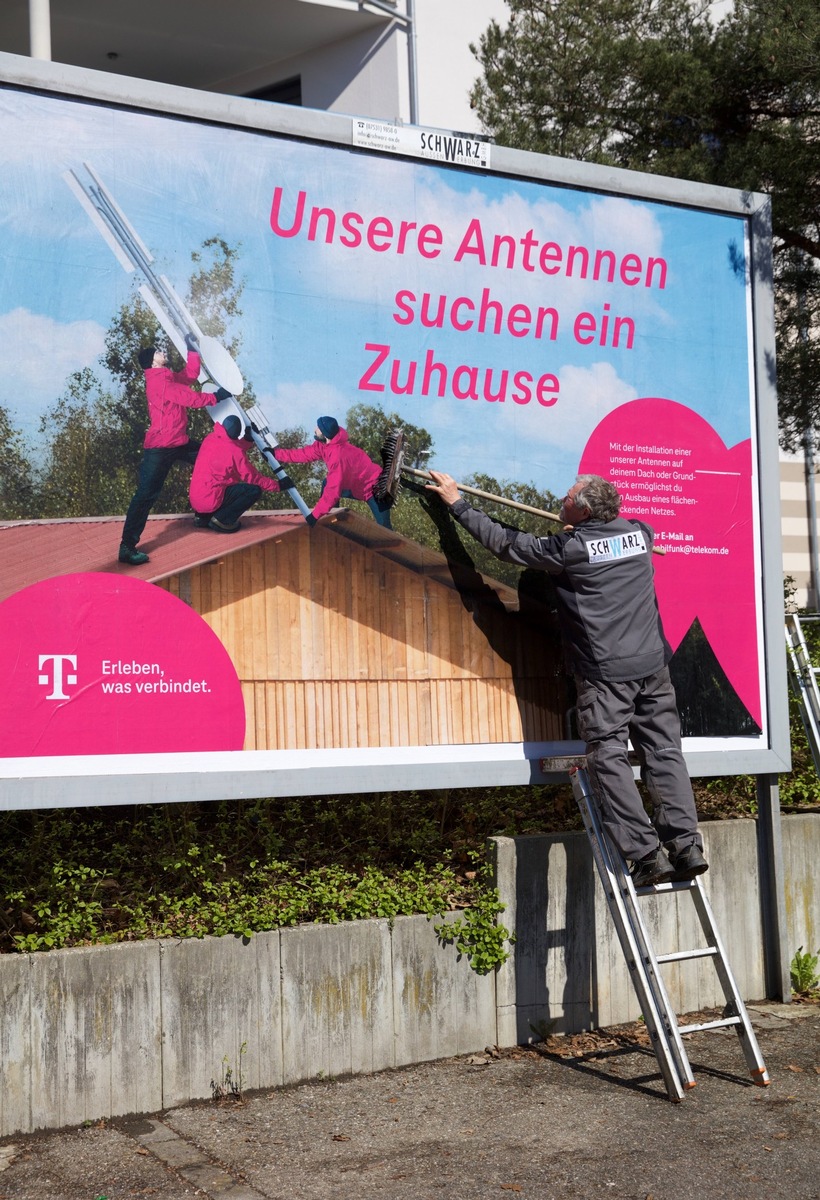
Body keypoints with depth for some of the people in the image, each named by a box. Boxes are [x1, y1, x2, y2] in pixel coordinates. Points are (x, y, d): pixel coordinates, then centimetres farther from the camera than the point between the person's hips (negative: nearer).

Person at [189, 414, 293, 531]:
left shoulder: (210, 439, 5)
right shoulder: (235, 451, -14)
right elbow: (253, 477, -9)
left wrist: (247, 438, 13)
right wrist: (278, 485, -1)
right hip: (210, 500, -8)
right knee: (254, 490, -7)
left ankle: (203, 517, 17)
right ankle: (222, 520, -7)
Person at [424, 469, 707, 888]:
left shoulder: (570, 548, -8)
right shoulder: (639, 532, 8)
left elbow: (506, 543, -1)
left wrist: (457, 504, 8)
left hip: (604, 673, -5)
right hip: (652, 665, 6)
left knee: (609, 759, -2)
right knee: (663, 752, 7)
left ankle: (646, 855, -6)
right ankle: (687, 847, 4)